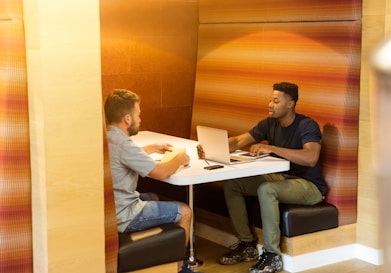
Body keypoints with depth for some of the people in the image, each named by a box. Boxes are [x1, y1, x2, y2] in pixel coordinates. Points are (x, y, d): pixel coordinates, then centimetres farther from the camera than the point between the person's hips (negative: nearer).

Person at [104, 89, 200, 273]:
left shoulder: (106, 138, 3)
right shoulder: (122, 144, -26)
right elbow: (160, 173, -21)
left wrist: (152, 148, 26)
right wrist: (179, 159, -3)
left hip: (110, 208, 10)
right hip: (122, 217, -10)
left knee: (154, 198, 30)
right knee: (184, 211, 3)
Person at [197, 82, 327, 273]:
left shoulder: (307, 126, -18)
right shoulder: (269, 124, 1)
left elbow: (311, 158, -35)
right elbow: (238, 141, -6)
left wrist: (272, 148, -36)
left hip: (310, 186, -7)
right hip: (281, 178, 7)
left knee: (265, 189, -35)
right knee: (231, 184, -7)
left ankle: (272, 255, -22)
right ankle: (247, 244, 2)